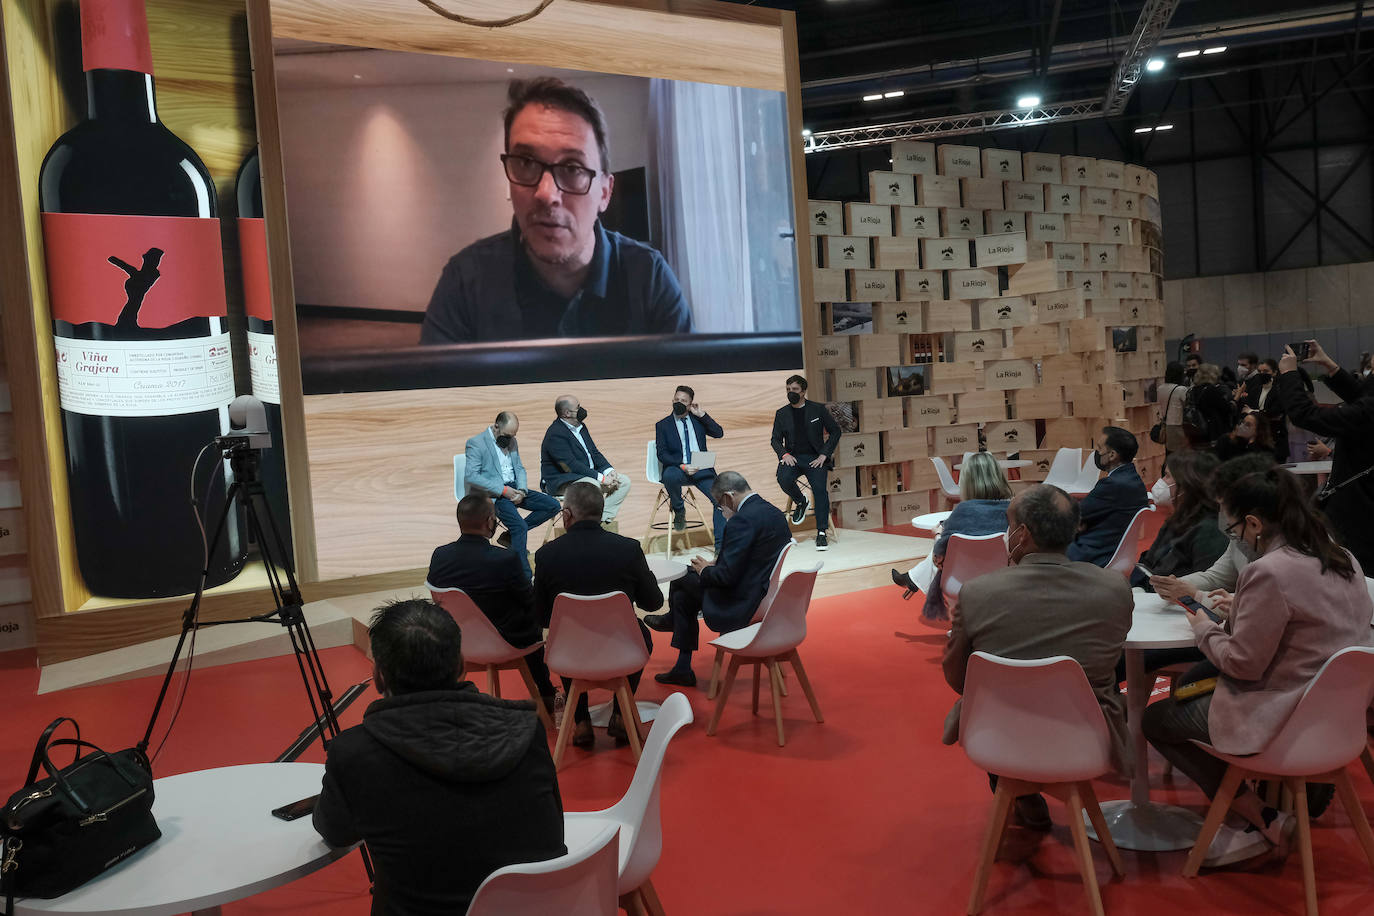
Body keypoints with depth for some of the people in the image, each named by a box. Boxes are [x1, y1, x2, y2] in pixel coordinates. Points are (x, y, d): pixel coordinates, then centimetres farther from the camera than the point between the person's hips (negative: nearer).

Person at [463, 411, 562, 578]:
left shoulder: (511, 441, 15)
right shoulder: (476, 443, -9)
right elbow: (471, 476, -19)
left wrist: (522, 490, -6)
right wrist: (502, 489, -22)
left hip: (513, 489, 8)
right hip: (492, 494, -8)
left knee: (552, 505, -5)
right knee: (520, 526, -28)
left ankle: (511, 535, 2)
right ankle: (525, 576, -21)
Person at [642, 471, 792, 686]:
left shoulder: (742, 520, -23)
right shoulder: (775, 513, 7)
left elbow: (727, 576, -23)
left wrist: (705, 570, -3)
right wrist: (718, 563, 11)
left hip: (742, 604, -10)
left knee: (681, 577, 5)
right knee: (683, 595, 19)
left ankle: (672, 619, 39)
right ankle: (682, 669, 28)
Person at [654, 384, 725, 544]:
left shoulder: (698, 420, 16)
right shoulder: (662, 425, 9)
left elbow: (719, 433, 4)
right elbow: (662, 454, -2)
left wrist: (702, 415, -1)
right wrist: (682, 466, -17)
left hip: (702, 469, 2)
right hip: (678, 469, -2)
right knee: (669, 475, -38)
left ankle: (720, 545, -10)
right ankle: (679, 510, -8)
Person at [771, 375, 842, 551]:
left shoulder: (818, 409, 4)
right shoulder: (781, 414, 11)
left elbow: (835, 431, 6)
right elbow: (776, 439, 13)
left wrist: (824, 455, -5)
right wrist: (784, 454, -9)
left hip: (815, 458, -2)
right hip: (792, 457, 2)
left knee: (820, 489, -24)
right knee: (784, 478, -30)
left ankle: (821, 533, -16)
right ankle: (800, 502, 3)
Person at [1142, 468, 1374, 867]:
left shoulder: (1269, 572, -25)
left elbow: (1243, 664, -19)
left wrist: (1204, 627, -2)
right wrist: (1237, 612, 13)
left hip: (1282, 719, -9)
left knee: (1155, 719, 6)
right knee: (1187, 684, 24)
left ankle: (1264, 822, 5)